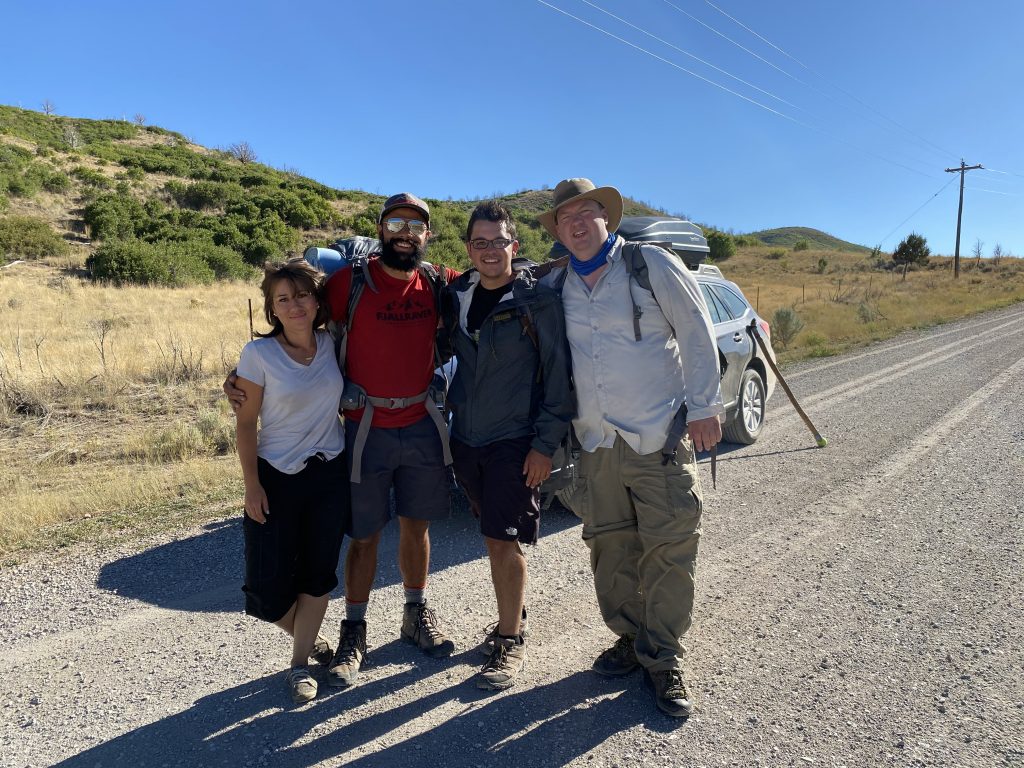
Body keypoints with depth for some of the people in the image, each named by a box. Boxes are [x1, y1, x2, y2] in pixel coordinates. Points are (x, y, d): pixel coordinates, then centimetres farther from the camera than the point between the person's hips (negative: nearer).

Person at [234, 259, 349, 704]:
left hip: (330, 473, 3)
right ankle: (308, 638, 34)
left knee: (318, 574, 9)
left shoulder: (331, 345, -3)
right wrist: (252, 485, -10)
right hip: (277, 478, -2)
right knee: (270, 584, 3)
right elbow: (246, 423, -8)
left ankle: (300, 664, 27)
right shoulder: (260, 354, -12)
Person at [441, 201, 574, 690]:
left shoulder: (538, 301, -9)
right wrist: (450, 423, 8)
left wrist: (546, 443, -14)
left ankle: (510, 642, 14)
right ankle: (511, 616, 34)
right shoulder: (456, 297, 7)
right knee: (493, 537, 16)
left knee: (504, 541, -4)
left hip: (514, 442, -5)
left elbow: (558, 376, -10)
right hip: (465, 439, 5)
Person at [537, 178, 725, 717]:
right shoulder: (557, 287, 8)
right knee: (610, 547, 9)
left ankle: (663, 660, 15)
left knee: (668, 548, -1)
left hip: (659, 436, -3)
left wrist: (704, 406, -6)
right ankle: (629, 639, 29)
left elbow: (697, 333, -2)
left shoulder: (652, 264, -2)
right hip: (596, 443, 4)